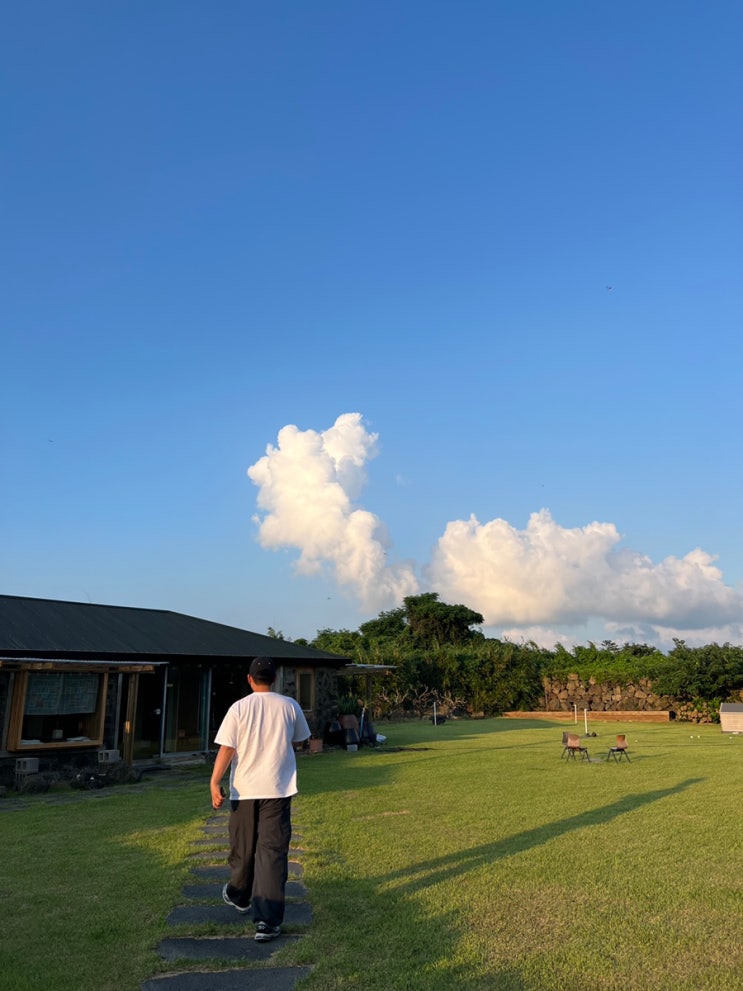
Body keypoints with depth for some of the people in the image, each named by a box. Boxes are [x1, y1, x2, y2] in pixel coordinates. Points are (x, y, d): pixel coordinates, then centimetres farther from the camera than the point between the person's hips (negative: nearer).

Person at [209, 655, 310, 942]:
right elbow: (299, 741, 11)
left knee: (242, 848, 19)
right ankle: (268, 921, -4)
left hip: (244, 789, 0)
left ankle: (240, 896, 42)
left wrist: (215, 782, -5)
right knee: (273, 851, 1)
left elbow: (226, 748, -11)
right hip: (278, 789, 0)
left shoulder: (239, 708, -7)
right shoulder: (290, 706, -2)